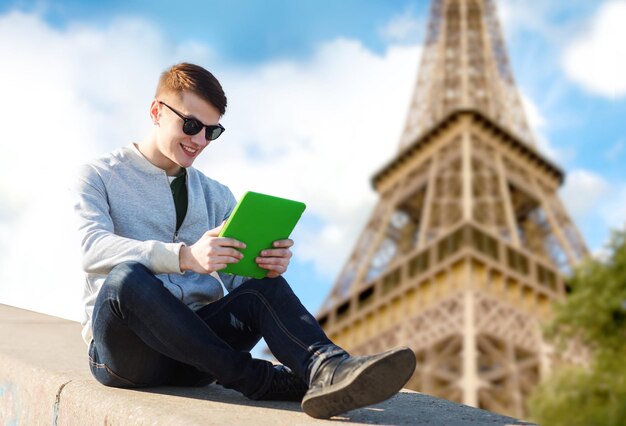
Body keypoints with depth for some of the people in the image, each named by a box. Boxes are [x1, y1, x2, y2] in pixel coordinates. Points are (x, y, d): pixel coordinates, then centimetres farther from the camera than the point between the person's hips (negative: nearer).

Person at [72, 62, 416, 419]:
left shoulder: (216, 196, 18)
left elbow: (239, 275, 7)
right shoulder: (98, 177, 6)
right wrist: (185, 256, -32)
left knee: (265, 287, -24)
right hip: (123, 346, -3)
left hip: (192, 348, 3)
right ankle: (257, 379, -30)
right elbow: (94, 250, -15)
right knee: (126, 277, -35)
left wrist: (270, 266, -19)